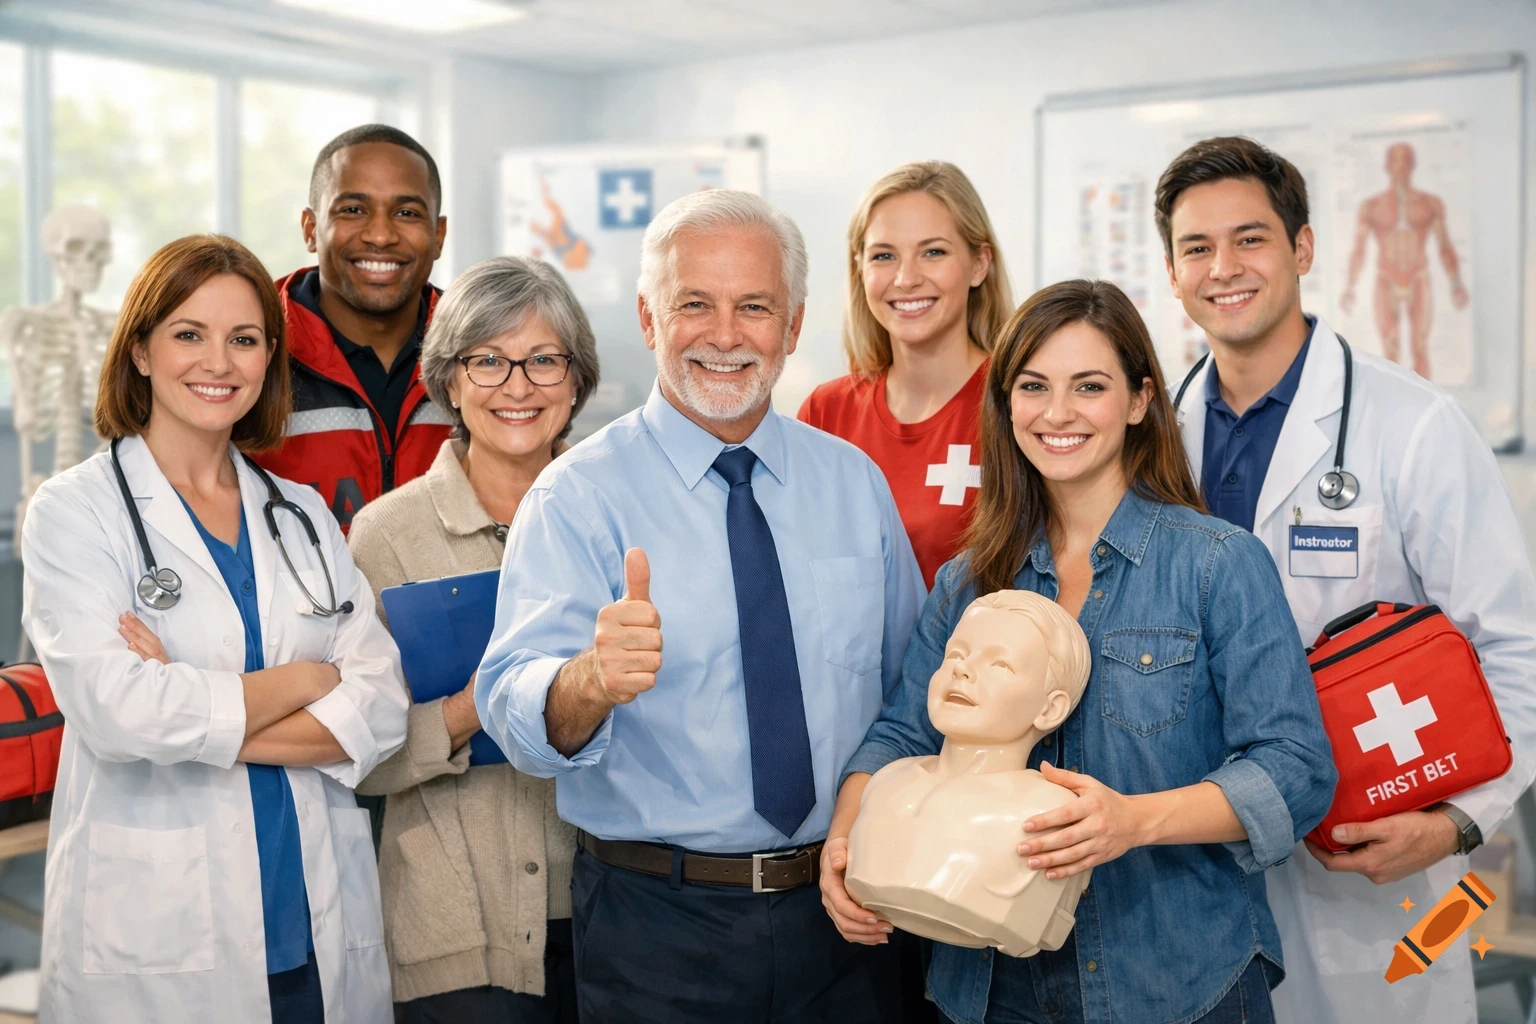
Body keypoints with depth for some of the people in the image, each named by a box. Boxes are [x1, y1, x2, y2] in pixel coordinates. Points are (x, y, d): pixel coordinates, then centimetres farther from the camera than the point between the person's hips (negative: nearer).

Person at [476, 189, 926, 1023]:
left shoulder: (856, 483, 4)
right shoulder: (576, 497, -9)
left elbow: (912, 683, 12)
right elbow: (518, 716, -20)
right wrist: (594, 679, -42)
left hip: (842, 919, 3)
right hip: (656, 919, -3)